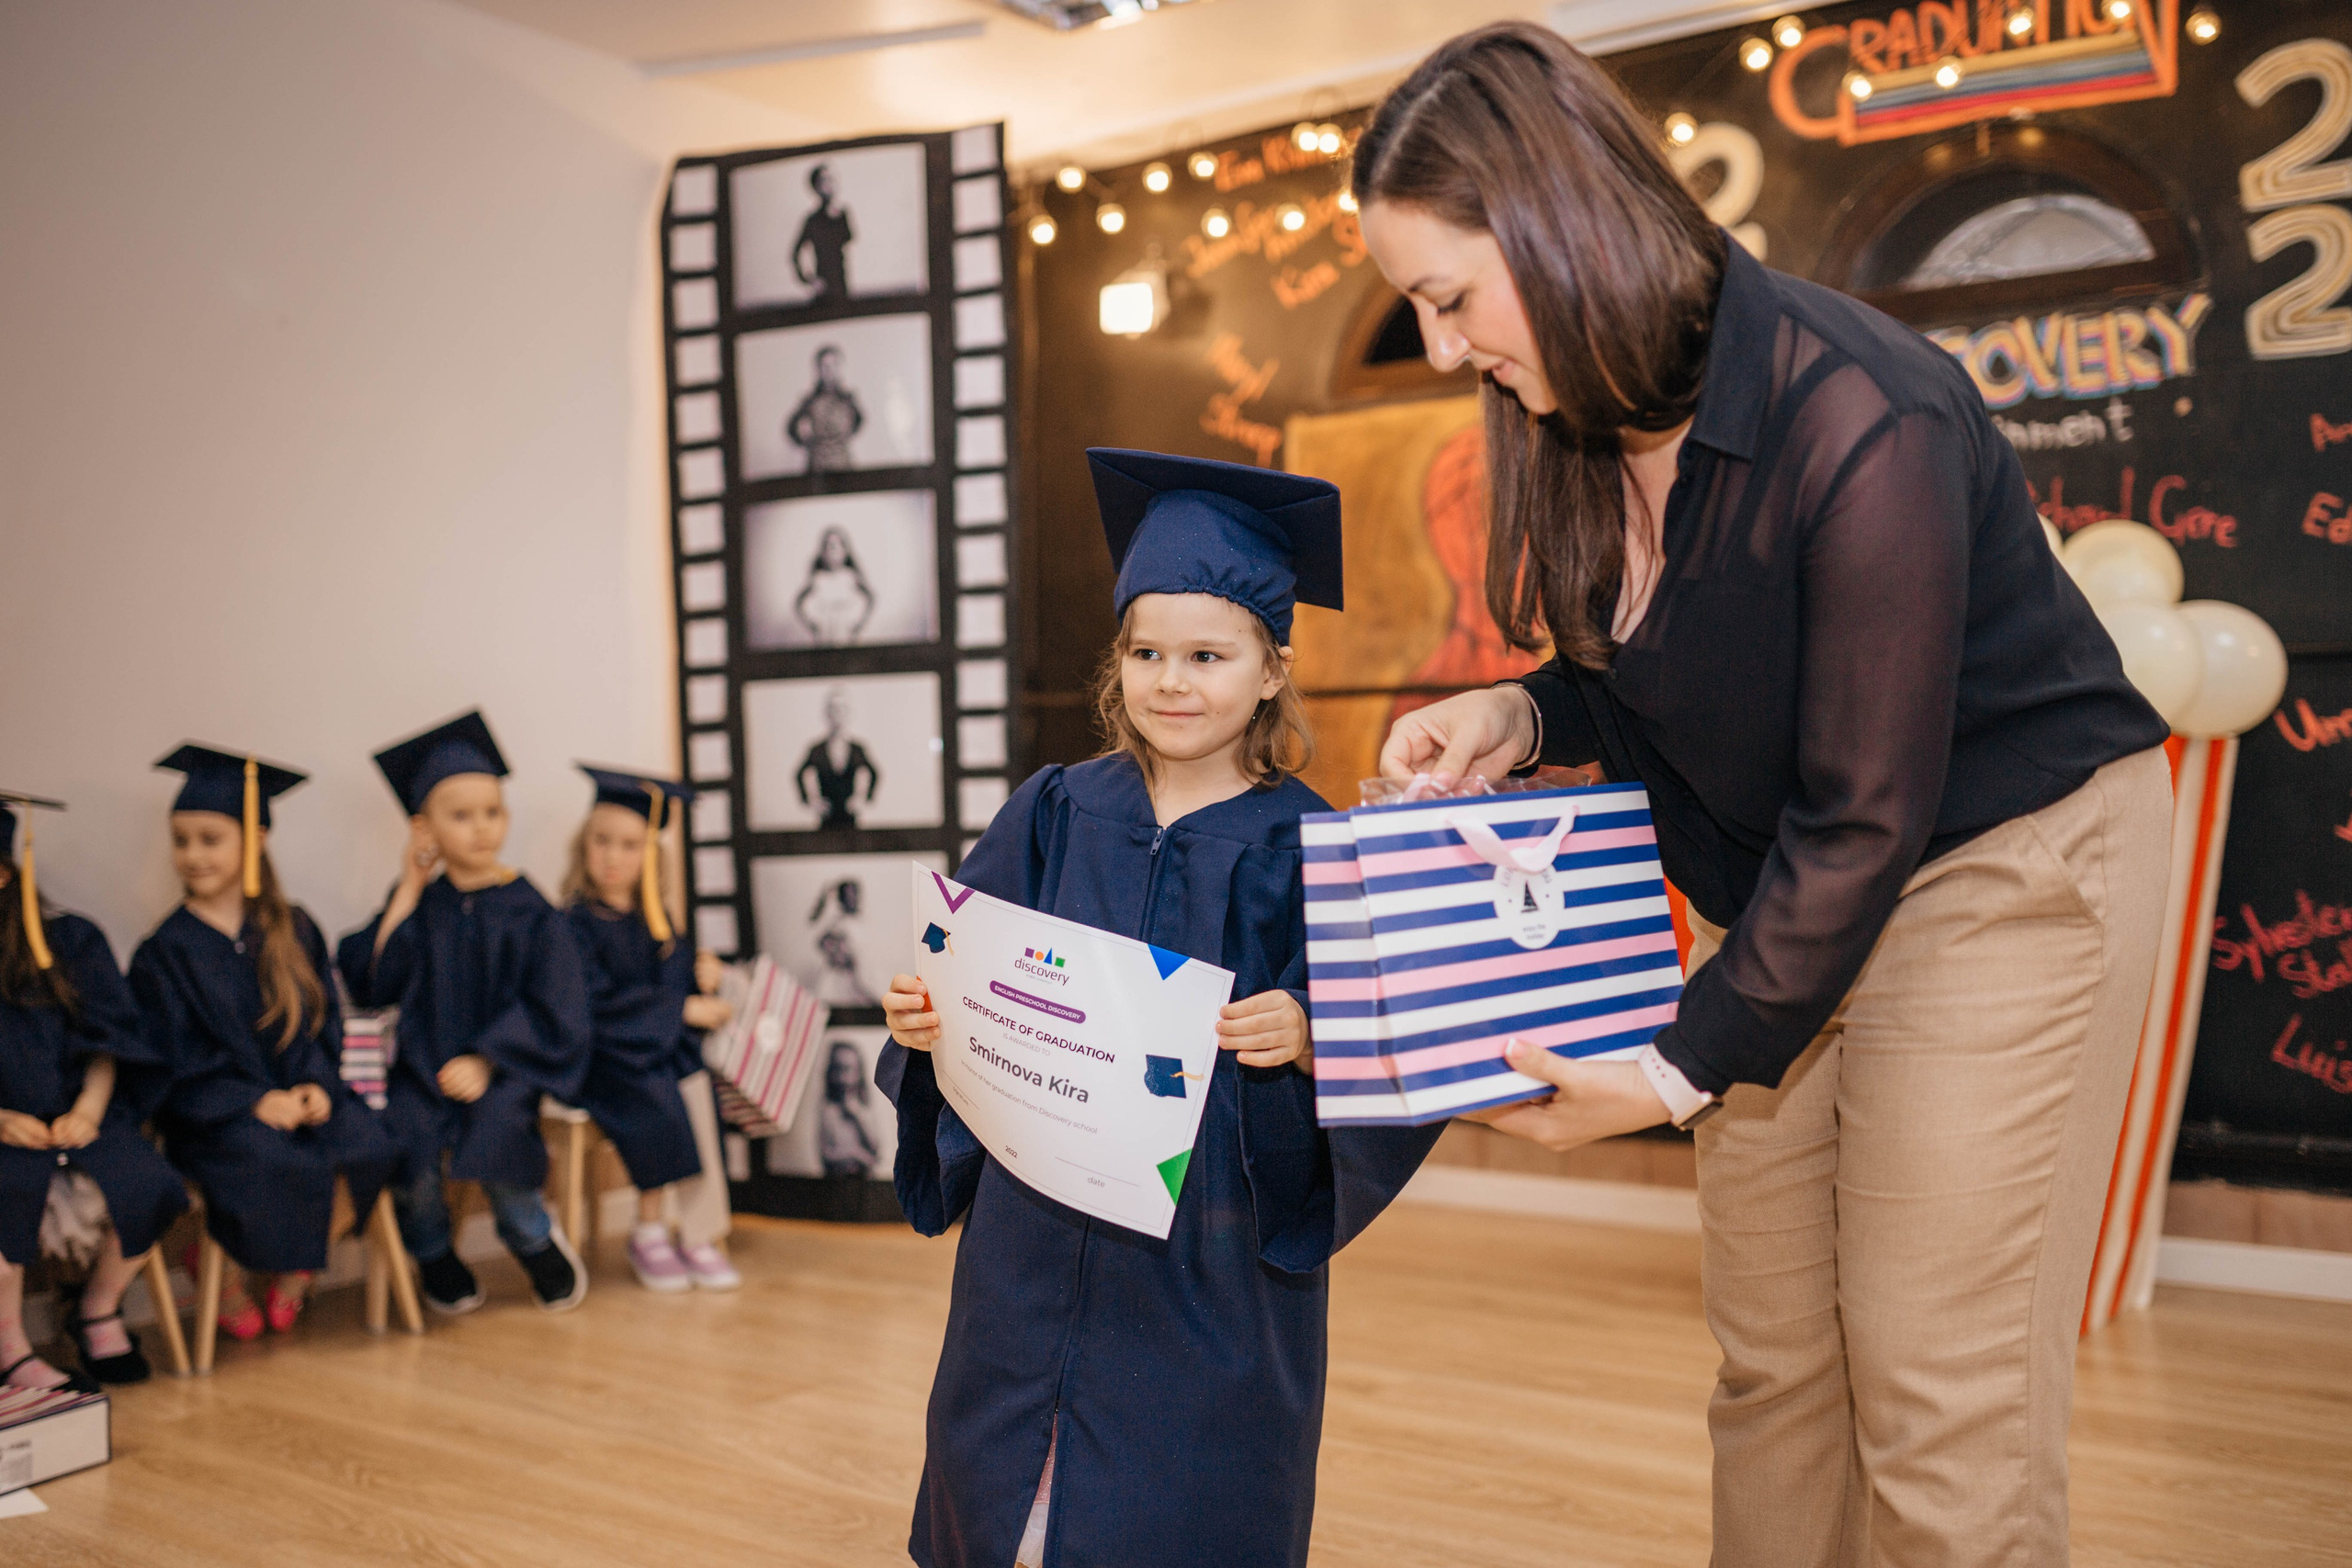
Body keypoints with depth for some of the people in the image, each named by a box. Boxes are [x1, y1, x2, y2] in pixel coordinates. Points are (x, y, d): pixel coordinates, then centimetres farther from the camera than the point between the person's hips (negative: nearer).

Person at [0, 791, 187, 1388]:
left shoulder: (70, 941, 8)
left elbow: (107, 1040, 6)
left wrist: (88, 1110, -11)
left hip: (78, 1117, 2)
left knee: (145, 1186, -24)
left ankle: (98, 1310, 3)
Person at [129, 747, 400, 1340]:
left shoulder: (294, 931, 11)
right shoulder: (165, 952, 1)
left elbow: (324, 1022, 11)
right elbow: (177, 1064, -4)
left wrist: (318, 1085, -9)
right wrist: (256, 1102, -18)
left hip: (302, 1095, 3)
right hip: (217, 1112, -3)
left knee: (369, 1148, -27)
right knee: (272, 1163, -34)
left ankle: (297, 1270, -1)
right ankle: (224, 1269, -2)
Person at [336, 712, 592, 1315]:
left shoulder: (528, 910, -1)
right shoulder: (417, 904, 5)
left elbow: (549, 1009, -5)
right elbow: (368, 981, -7)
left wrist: (487, 1062, -16)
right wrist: (406, 896, -7)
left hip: (502, 1067, -2)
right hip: (423, 1066, 2)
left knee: (494, 1131, -30)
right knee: (404, 1138, -26)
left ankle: (534, 1239, 3)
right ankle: (433, 1253, 6)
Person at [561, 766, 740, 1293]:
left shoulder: (655, 918, 12)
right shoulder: (576, 922, -8)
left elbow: (676, 971, 20)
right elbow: (596, 1003, -17)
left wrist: (701, 969, -4)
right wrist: (682, 1008, -17)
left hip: (662, 1042, 5)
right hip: (598, 1052, -5)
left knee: (696, 1083, -25)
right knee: (657, 1101, -31)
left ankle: (700, 1234, -24)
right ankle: (650, 1233, -12)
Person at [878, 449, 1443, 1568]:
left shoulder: (1303, 849, -7)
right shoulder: (1054, 817, 2)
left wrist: (1307, 1043, -29)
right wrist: (923, 1023, -13)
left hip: (1214, 1272, -3)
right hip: (1036, 1253, 3)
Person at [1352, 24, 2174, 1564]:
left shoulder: (1860, 427, -28)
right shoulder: (1581, 420, -5)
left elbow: (1865, 817, -23)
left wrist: (1688, 1068, -20)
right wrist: (1519, 715, -10)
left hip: (2003, 865, -7)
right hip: (1783, 886, 7)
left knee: (1937, 1403, -2)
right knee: (1771, 1367, 11)